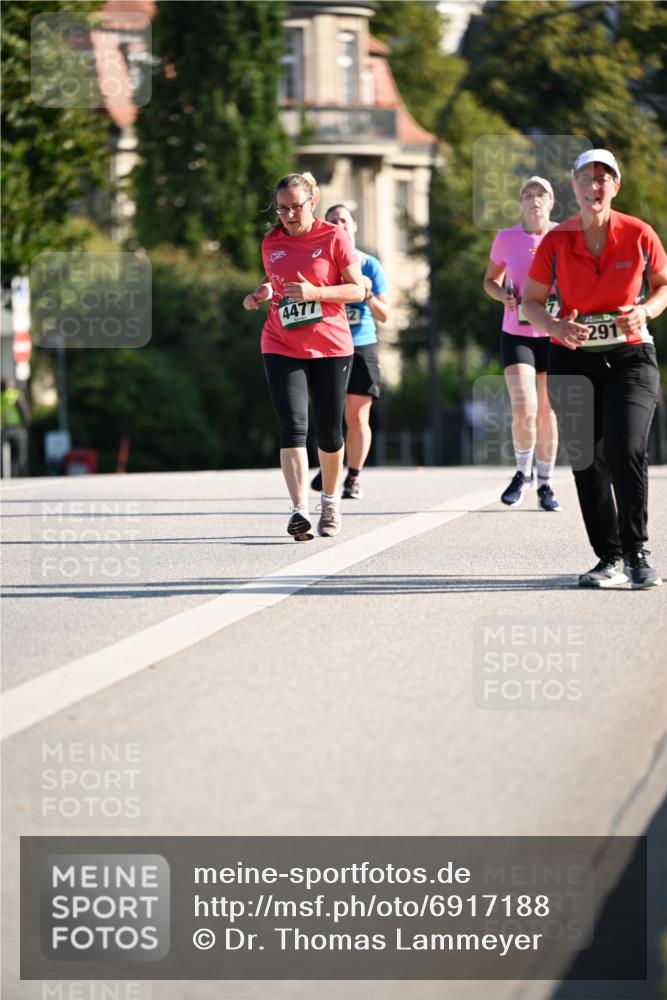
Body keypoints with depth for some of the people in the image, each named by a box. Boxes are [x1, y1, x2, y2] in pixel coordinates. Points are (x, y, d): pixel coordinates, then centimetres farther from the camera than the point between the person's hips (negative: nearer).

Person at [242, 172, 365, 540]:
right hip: (282, 348, 2)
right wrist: (260, 292, 1)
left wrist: (314, 293, -19)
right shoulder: (271, 242, 7)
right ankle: (299, 510, -23)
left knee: (329, 432, 8)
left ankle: (330, 502, 32)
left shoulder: (333, 238, -5)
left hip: (330, 347, -2)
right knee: (292, 427, -15)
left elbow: (357, 290, -5)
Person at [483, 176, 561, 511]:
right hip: (516, 334, -1)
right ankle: (522, 472, 8)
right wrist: (503, 296, -8)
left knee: (547, 413, 7)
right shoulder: (506, 239, -1)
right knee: (524, 409, -16)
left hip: (553, 334, 1)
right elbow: (491, 280, 13)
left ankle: (545, 484, 21)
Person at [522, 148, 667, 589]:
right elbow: (531, 301, 5)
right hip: (574, 360, 2)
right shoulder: (556, 241, -2)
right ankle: (610, 558, 12)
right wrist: (555, 327, -15)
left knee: (627, 450, -18)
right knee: (587, 461, 2)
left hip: (630, 355, -2)